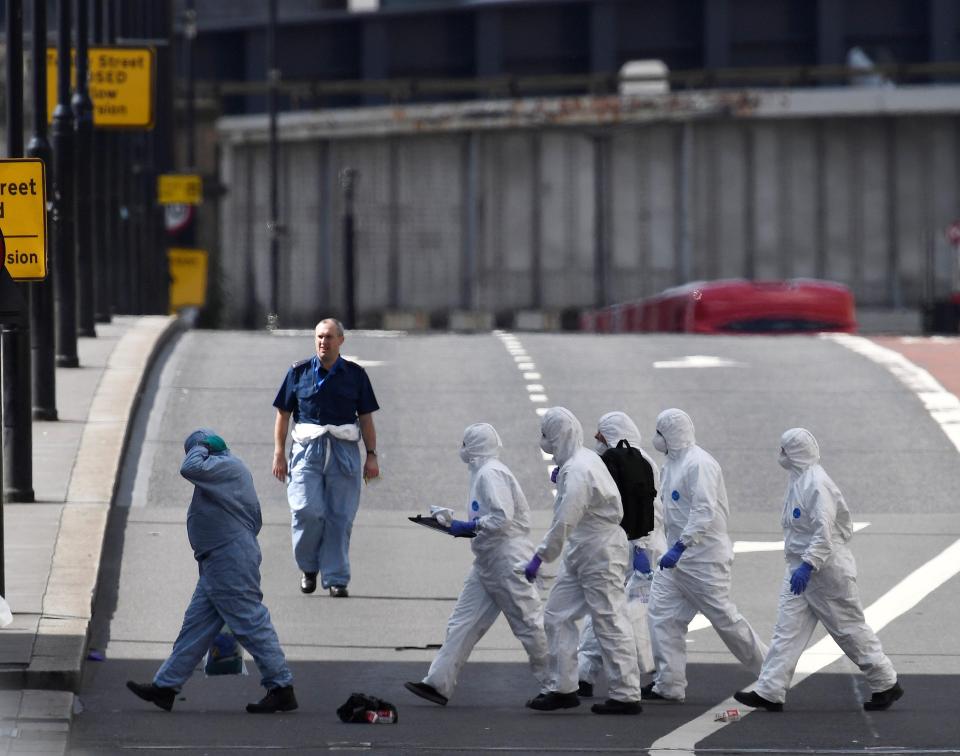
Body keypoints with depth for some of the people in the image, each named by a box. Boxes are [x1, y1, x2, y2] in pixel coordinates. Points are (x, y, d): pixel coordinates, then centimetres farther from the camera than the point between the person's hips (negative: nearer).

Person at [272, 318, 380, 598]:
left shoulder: (355, 375, 10)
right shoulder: (299, 372, 7)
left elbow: (366, 417, 12)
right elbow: (283, 415, 9)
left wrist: (372, 456, 5)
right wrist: (279, 454, 2)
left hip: (344, 451, 1)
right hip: (307, 449, -1)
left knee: (340, 517, -2)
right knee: (307, 511, -13)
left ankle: (335, 578, 6)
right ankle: (308, 567, 9)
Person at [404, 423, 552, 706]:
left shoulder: (491, 474, -15)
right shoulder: (483, 472, 16)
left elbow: (502, 517, -24)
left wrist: (471, 526, -15)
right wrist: (469, 526, 12)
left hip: (506, 560, -11)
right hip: (488, 562, 11)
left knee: (528, 625, -2)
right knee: (462, 624, 5)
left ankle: (555, 687, 6)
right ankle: (438, 684, 4)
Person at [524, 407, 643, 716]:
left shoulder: (578, 470, -22)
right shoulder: (585, 459, 9)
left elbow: (564, 522, -28)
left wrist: (539, 558, -23)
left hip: (600, 554, -10)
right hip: (580, 554, 10)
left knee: (609, 622, -5)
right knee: (557, 615, 10)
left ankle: (626, 696, 0)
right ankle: (564, 689, 14)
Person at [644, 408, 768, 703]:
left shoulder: (699, 464, -17)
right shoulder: (673, 463, 14)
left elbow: (705, 512, -26)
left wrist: (680, 547, -31)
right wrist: (676, 548, 16)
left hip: (704, 558, -10)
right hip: (679, 555, 10)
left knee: (724, 618, -4)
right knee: (662, 613, 1)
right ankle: (669, 684, 3)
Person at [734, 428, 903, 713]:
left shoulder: (817, 484, -19)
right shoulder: (798, 480, 11)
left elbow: (824, 530, -26)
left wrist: (809, 565, -31)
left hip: (827, 569, -9)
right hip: (801, 566, 9)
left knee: (850, 629, 2)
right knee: (788, 628, 3)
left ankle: (887, 685, 15)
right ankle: (769, 692, 0)